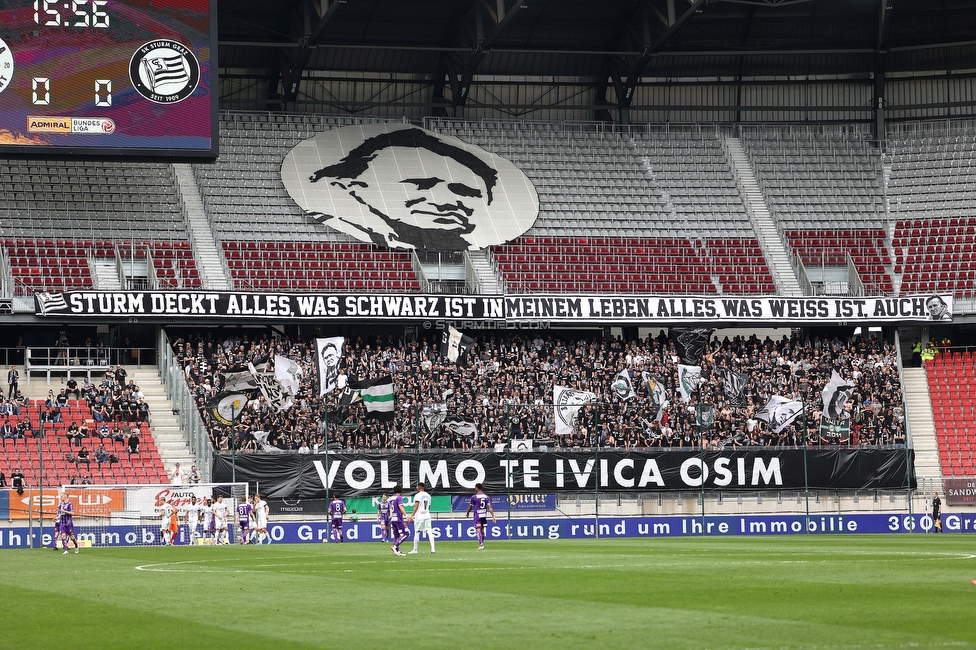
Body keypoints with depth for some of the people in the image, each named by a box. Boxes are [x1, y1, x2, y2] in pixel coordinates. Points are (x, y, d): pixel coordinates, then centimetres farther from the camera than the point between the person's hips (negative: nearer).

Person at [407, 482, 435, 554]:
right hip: (427, 515, 6)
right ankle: (432, 548, -11)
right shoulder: (428, 495, 14)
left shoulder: (418, 495, -9)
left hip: (419, 516, -6)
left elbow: (416, 506, -18)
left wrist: (412, 516, -23)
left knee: (416, 533, 2)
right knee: (429, 532, -1)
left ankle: (415, 550, 5)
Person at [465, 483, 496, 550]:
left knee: (478, 530, -7)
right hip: (484, 515, 5)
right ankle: (482, 544, 23)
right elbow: (489, 507, -3)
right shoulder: (486, 497, 4)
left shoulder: (474, 497, -8)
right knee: (482, 530, 16)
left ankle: (481, 545, -18)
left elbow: (470, 507, 1)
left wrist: (467, 513, 20)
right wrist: (493, 516, -6)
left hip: (477, 515, -5)